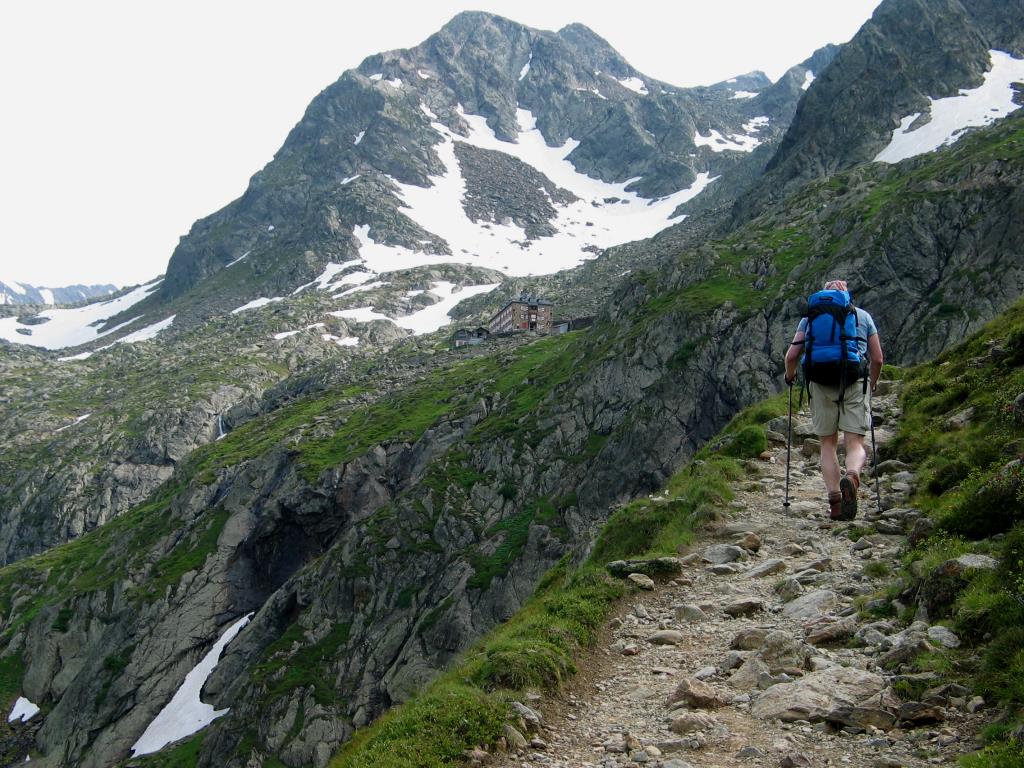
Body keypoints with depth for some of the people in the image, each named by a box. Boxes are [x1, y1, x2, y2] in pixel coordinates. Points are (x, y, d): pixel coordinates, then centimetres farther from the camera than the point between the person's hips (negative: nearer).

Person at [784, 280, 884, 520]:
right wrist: (872, 385, 32)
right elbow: (878, 359, 15)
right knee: (855, 444, 1)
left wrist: (789, 376, 28)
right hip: (855, 382, -1)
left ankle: (835, 502, 2)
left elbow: (792, 355, 9)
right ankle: (852, 477, -31)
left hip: (821, 383, 1)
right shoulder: (863, 316, 17)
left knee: (828, 444, 10)